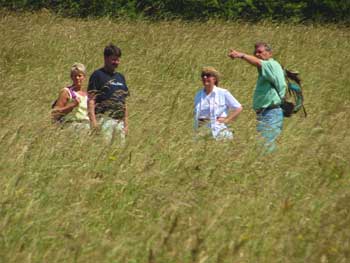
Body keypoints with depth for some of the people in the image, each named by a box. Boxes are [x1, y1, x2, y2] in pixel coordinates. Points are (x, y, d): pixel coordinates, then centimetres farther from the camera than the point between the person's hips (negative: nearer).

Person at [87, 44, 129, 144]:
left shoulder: (120, 77, 20)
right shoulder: (98, 75, 0)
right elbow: (91, 100, -7)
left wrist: (125, 123, 18)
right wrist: (93, 121, -16)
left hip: (119, 121, 7)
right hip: (105, 119, -7)